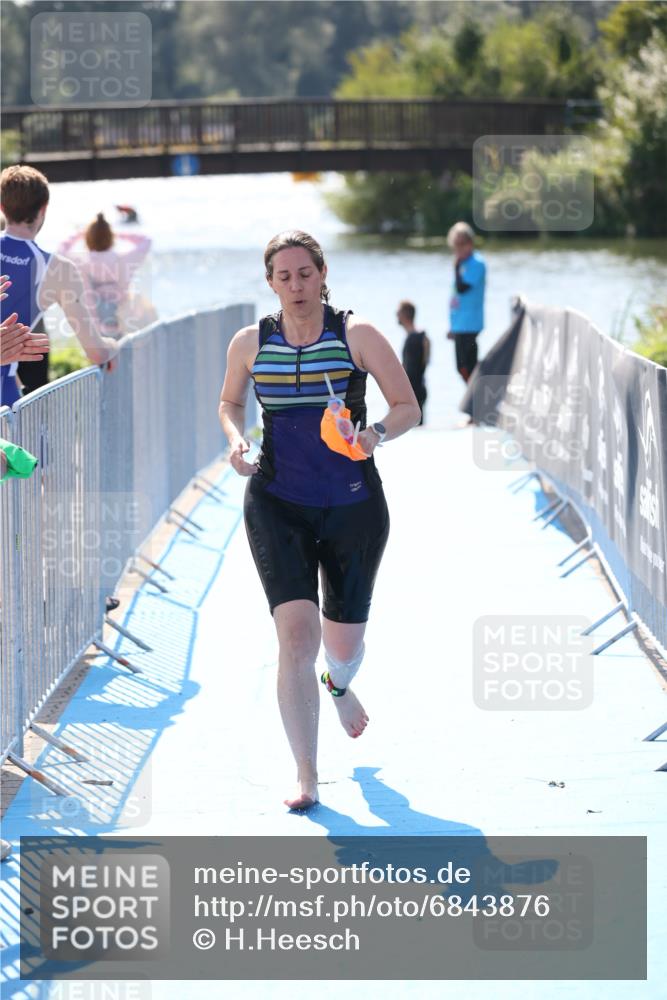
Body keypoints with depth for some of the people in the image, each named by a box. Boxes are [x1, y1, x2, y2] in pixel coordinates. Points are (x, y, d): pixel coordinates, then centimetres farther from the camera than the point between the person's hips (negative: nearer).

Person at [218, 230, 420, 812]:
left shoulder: (358, 335, -6)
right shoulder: (250, 343, 0)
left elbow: (408, 407, -2)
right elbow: (230, 401, 19)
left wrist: (376, 433, -23)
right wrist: (235, 439, -3)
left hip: (354, 507, 0)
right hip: (277, 507, 0)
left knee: (344, 643, 12)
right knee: (296, 633, -17)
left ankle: (340, 687, 53)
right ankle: (306, 778, -11)